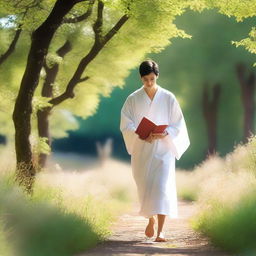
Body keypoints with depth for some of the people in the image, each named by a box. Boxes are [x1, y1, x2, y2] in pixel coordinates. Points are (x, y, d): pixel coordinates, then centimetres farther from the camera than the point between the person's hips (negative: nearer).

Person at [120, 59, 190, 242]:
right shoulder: (133, 99, 3)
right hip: (141, 150, 2)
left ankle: (161, 230, -14)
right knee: (144, 187, 7)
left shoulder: (168, 98, 1)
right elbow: (126, 125, 0)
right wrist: (141, 135, -18)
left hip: (163, 149, -2)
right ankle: (151, 219, 34)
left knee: (162, 187, -13)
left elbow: (177, 124, 2)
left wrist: (164, 134, -17)